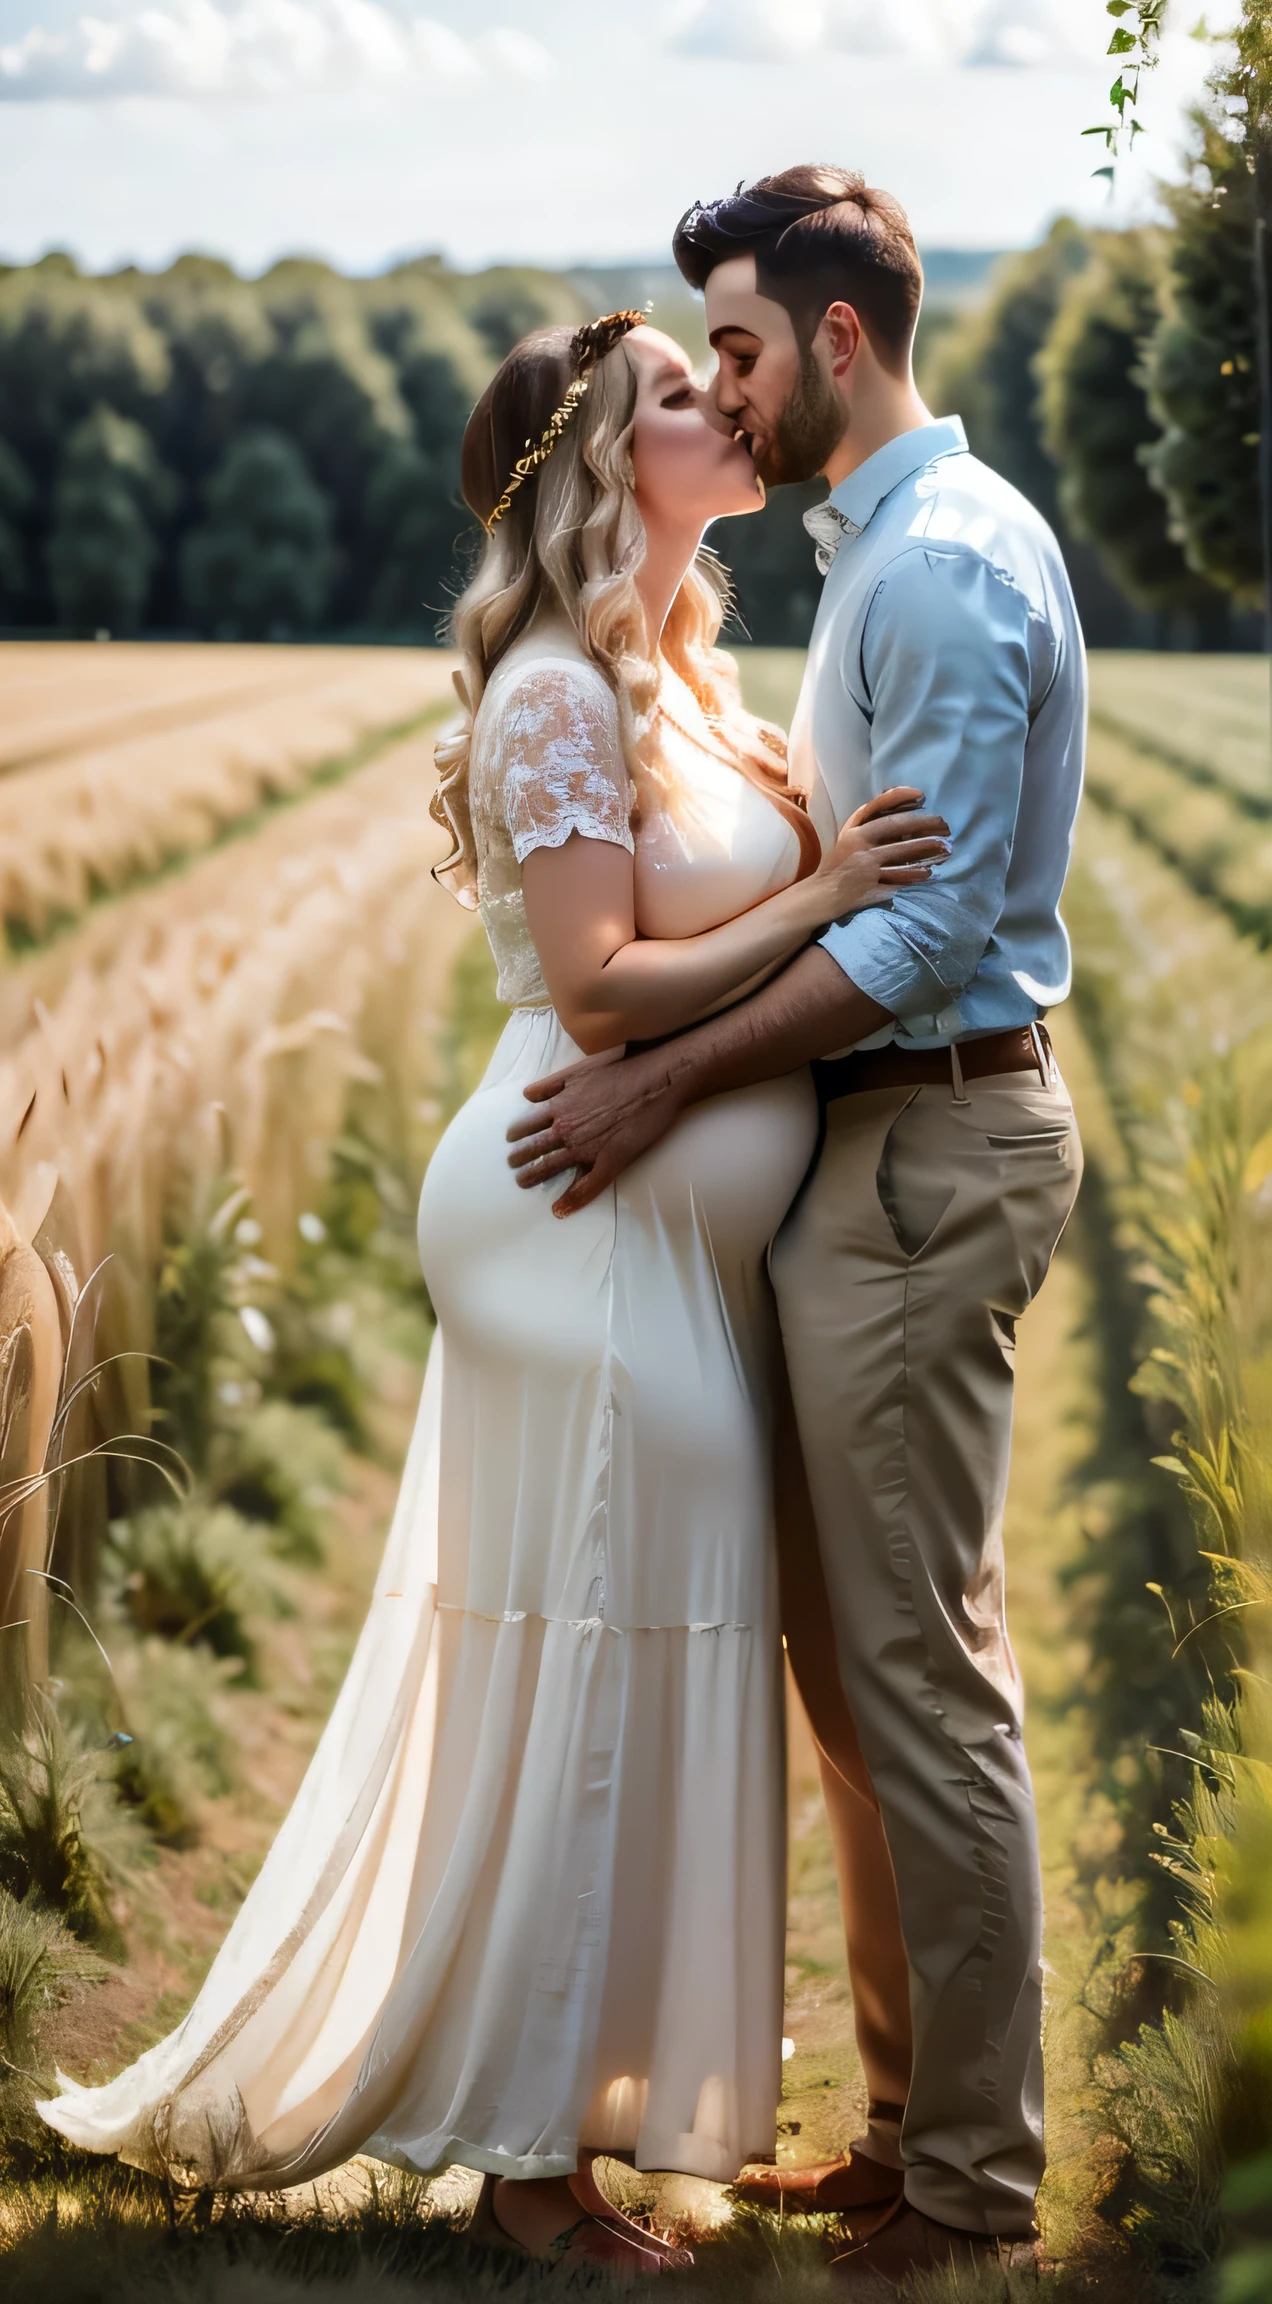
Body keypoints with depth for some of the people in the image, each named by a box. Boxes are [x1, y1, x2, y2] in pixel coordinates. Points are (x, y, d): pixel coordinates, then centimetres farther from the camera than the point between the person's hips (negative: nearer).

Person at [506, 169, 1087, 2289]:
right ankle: (916, 2123, 25)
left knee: (921, 1681, -5)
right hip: (883, 1141, 11)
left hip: (931, 1140, -11)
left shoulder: (940, 563, -17)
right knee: (857, 1661, 15)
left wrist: (666, 1082, -18)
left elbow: (927, 927, -22)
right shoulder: (888, 544, 17)